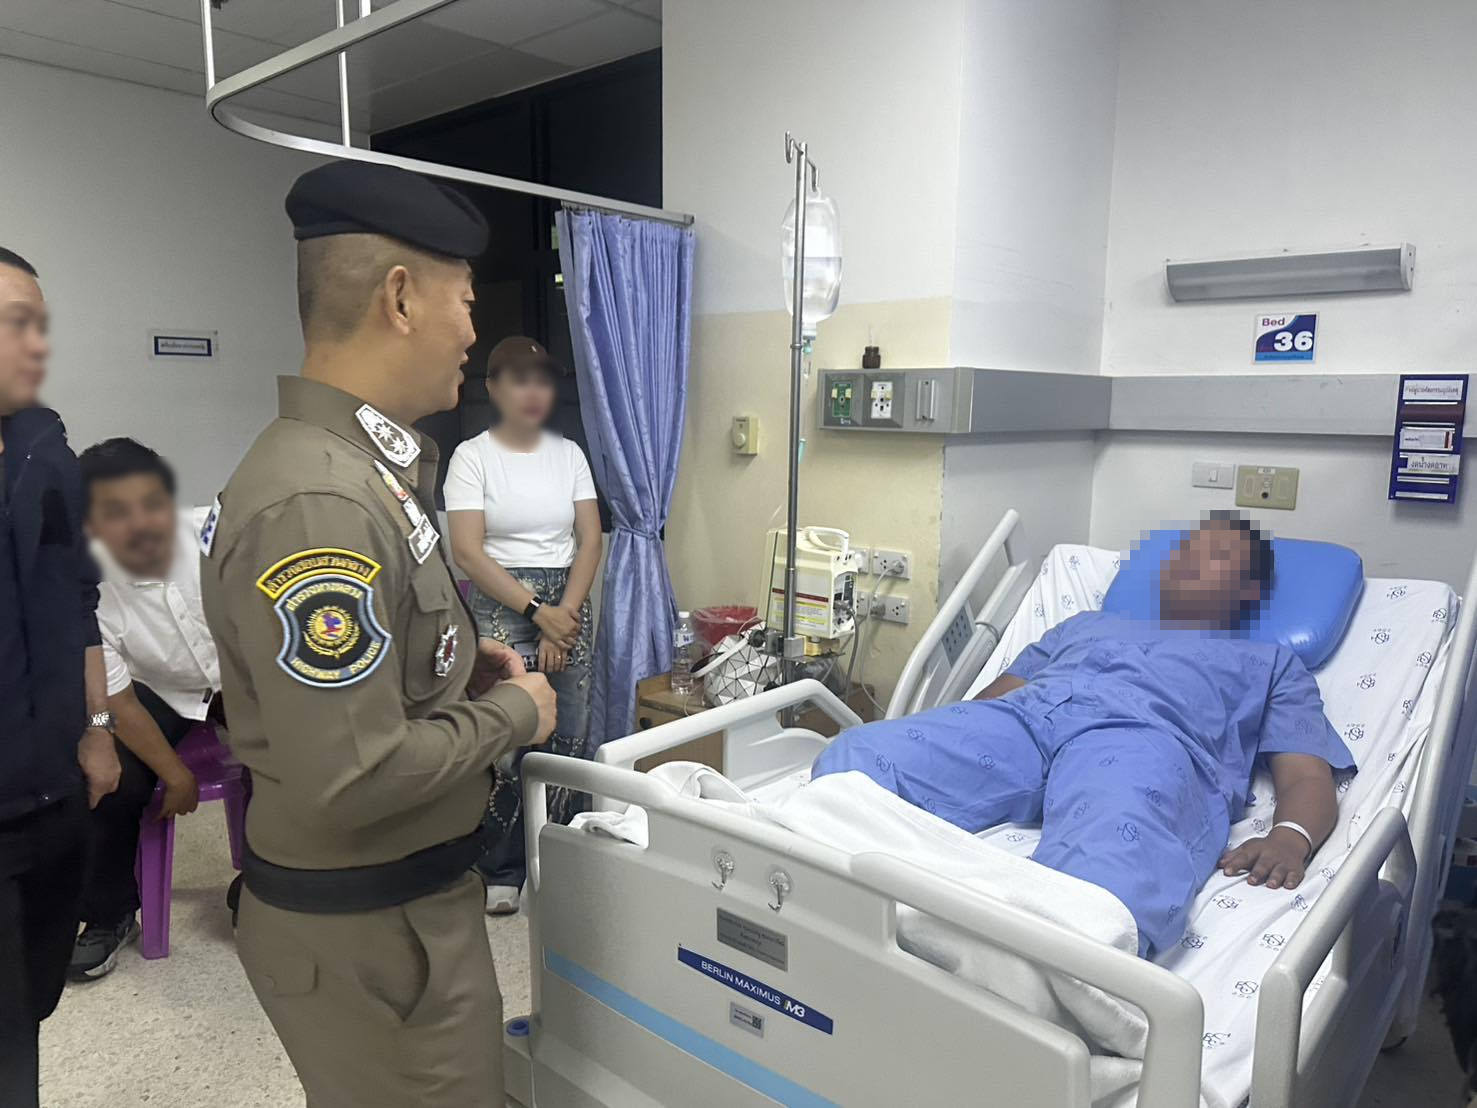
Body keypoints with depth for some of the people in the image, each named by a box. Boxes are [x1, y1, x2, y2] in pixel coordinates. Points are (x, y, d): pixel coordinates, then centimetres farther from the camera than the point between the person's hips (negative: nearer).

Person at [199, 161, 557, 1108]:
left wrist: (463, 665, 3)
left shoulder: (354, 465, 4)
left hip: (405, 891, 9)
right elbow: (353, 777, -30)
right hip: (369, 929, -9)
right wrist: (513, 712, -16)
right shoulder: (316, 503, -28)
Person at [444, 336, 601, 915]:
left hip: (567, 606, 4)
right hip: (499, 607, -3)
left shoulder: (569, 453, 9)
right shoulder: (472, 455, -2)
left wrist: (565, 616, -6)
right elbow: (468, 552, -9)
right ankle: (501, 871, 14)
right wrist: (537, 611, -13)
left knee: (569, 741, 4)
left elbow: (590, 541, 6)